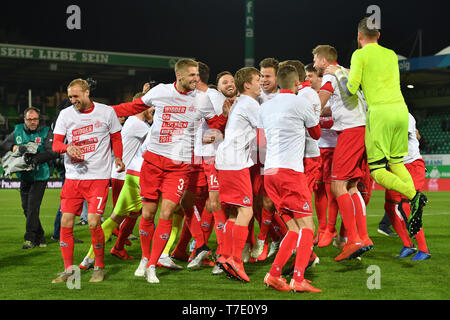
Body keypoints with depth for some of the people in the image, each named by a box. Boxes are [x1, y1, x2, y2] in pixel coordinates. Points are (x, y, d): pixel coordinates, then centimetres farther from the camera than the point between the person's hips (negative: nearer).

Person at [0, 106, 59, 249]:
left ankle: (30, 238, -3)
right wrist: (16, 147, -14)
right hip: (24, 176, 5)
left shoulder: (46, 132, -7)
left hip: (40, 176, -5)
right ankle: (40, 237, 20)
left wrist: (35, 159, -29)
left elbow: (53, 152, -17)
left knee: (33, 207, -11)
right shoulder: (18, 130, 7)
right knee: (26, 208, 9)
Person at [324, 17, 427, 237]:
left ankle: (414, 195, -23)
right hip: (401, 109, 6)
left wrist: (338, 72, 12)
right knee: (397, 163, 14)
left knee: (377, 172, -2)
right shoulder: (391, 55, 20)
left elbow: (350, 90, -6)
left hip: (380, 111, -6)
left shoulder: (360, 55, 1)